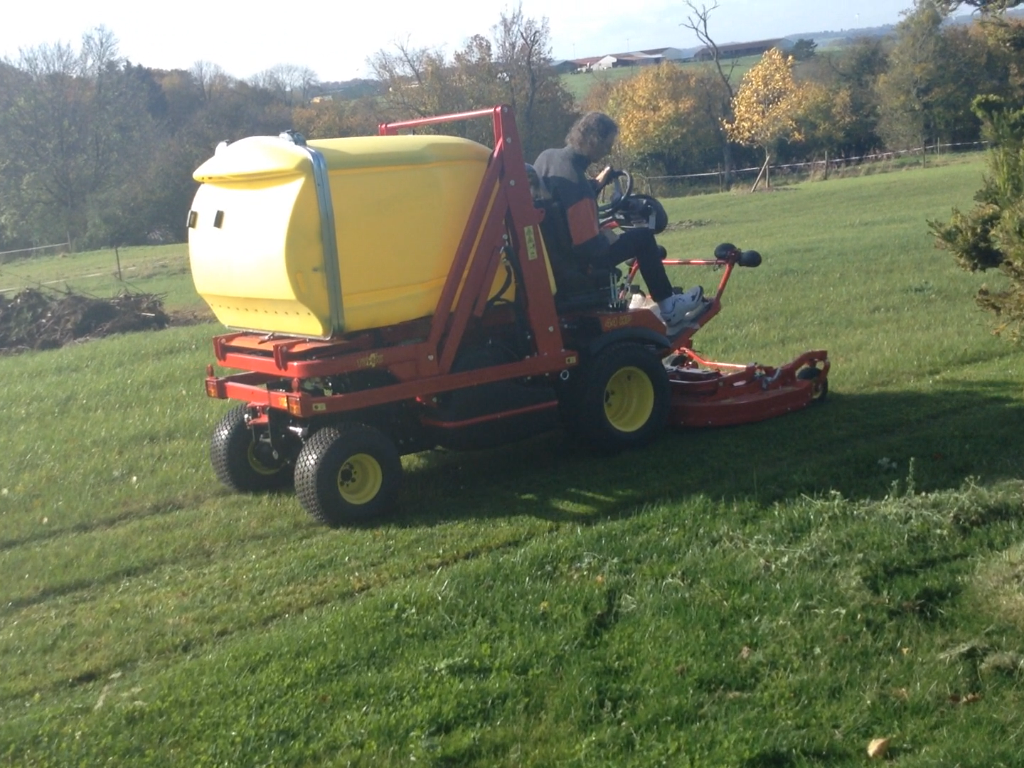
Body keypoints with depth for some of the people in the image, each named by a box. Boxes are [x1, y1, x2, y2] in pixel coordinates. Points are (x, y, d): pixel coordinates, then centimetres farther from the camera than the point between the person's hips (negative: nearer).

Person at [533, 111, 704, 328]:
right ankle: (669, 307, 14)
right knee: (643, 237, 3)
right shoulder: (573, 180, -30)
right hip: (572, 261, -9)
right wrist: (607, 238, -8)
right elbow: (590, 247, -28)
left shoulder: (546, 157, -3)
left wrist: (596, 184, 14)